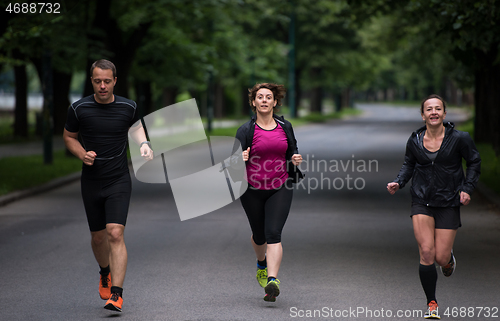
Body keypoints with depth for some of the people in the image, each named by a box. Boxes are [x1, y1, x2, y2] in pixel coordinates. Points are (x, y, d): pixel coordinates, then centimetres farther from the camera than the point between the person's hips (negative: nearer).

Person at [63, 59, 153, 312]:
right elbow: (68, 136, 10)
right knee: (98, 237, 12)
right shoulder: (78, 109, -6)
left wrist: (144, 144, 2)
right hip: (91, 183, 2)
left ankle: (116, 294, -18)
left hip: (119, 181, -2)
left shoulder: (128, 107, -3)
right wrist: (82, 154, -8)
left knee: (115, 234, -16)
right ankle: (105, 272, 44)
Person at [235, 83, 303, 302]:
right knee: (259, 236, 14)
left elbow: (293, 150, 17)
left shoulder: (285, 127, 3)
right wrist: (240, 159, -30)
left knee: (273, 234, -15)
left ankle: (272, 281, -23)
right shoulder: (246, 130, -6)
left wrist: (295, 160, -5)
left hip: (280, 188, 0)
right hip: (253, 189, 0)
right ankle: (261, 263, 47)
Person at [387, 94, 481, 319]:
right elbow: (409, 165, 14)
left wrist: (467, 188, -5)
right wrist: (398, 183, -3)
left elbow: (474, 162, 5)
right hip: (422, 202, 1)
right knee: (426, 253, -11)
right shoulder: (415, 141, -1)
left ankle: (450, 258, 38)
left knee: (441, 258, -3)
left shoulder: (459, 139, -8)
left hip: (448, 203, -1)